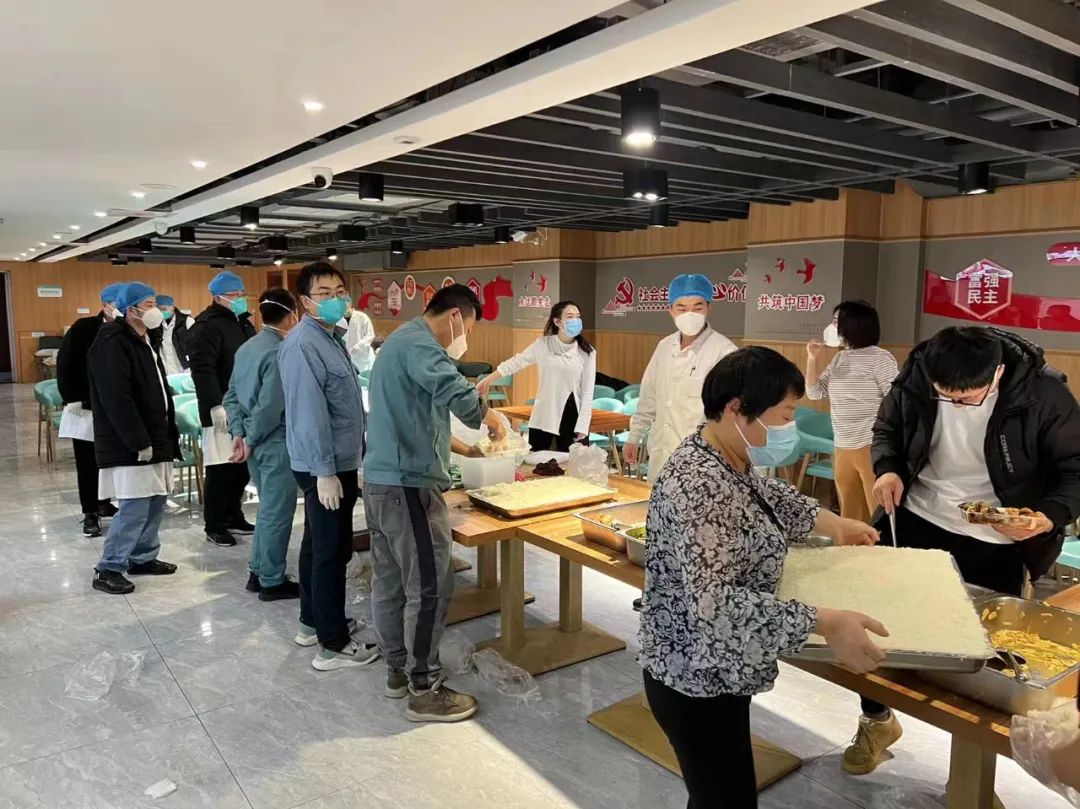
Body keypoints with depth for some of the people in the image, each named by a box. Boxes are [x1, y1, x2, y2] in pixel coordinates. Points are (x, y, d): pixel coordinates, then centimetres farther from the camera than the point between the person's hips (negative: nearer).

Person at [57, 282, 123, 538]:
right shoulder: (83, 328, -9)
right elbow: (64, 364, -6)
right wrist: (71, 399, -9)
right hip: (86, 407, -3)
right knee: (88, 462, 3)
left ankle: (103, 502, 27)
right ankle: (90, 513, 11)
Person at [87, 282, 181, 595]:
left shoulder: (142, 341, 15)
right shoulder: (111, 344, -15)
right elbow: (116, 400, -22)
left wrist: (169, 434, 16)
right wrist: (139, 441, -22)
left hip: (155, 439, 10)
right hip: (129, 445, -10)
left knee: (155, 501, 13)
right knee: (135, 506, -8)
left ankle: (143, 558, 27)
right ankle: (107, 570, 5)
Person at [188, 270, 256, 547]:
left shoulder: (244, 323, 17)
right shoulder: (207, 327, -11)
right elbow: (202, 370, -21)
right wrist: (216, 405, -27)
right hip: (223, 410, -8)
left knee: (244, 465, 12)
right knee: (221, 469, -3)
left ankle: (233, 516, 27)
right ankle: (214, 525, 8)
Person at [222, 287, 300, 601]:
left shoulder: (246, 347, 9)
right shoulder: (279, 353, -18)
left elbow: (231, 395, 9)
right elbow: (270, 406, -23)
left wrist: (238, 433, 3)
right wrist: (250, 439, -12)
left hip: (257, 442, 9)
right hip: (276, 442, -9)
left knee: (268, 508, 21)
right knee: (277, 512, 3)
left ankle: (258, 572, 29)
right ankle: (272, 581, 13)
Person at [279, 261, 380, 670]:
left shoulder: (330, 338, 12)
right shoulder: (303, 343, -19)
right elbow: (309, 411, -24)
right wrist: (325, 471, -24)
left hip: (340, 460, 10)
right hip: (324, 465, -10)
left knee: (318, 545, 19)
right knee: (332, 551, -3)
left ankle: (312, 621, 32)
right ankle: (333, 645, 7)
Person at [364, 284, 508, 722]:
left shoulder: (400, 341, 19)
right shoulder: (418, 343, -15)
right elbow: (455, 392, -34)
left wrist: (457, 447, 21)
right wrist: (488, 416, -14)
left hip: (382, 480, 11)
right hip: (408, 485, -11)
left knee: (389, 582, 17)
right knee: (429, 588, -2)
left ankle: (399, 670, 29)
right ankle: (424, 690, 8)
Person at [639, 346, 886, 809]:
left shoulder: (729, 457, 0)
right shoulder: (699, 486, -31)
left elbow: (766, 496, 22)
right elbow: (714, 604, -37)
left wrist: (830, 522, 16)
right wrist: (825, 623, -38)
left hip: (710, 669, 9)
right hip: (696, 681, -9)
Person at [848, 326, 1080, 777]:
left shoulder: (1043, 394, -20)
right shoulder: (915, 377, -13)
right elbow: (887, 429, 6)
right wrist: (888, 469, -14)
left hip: (997, 543, -2)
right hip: (916, 521, 2)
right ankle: (877, 720, 33)